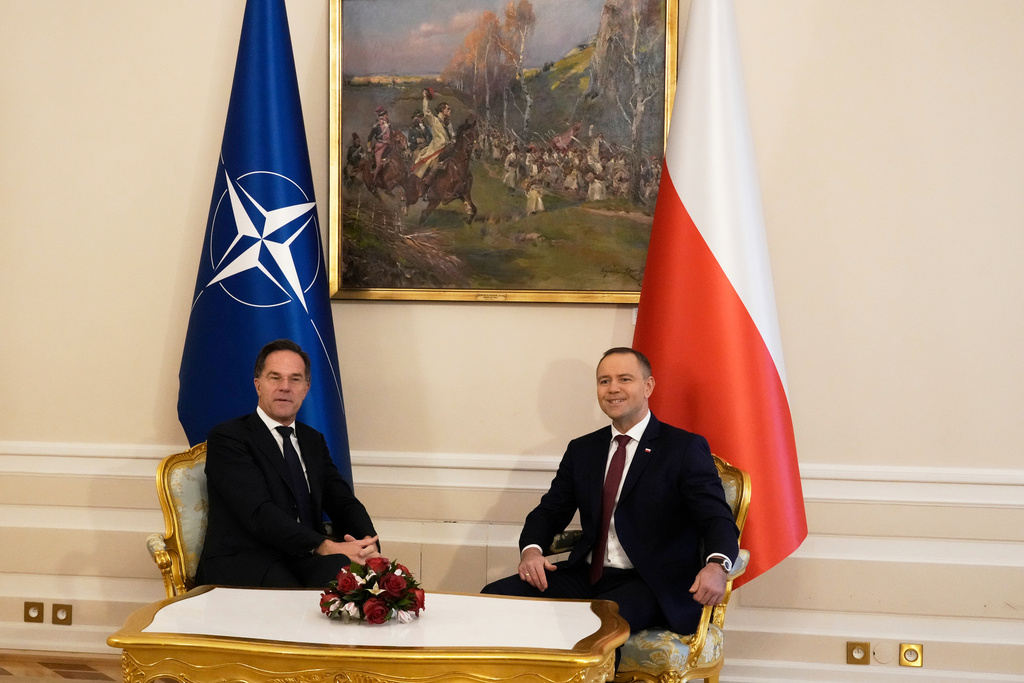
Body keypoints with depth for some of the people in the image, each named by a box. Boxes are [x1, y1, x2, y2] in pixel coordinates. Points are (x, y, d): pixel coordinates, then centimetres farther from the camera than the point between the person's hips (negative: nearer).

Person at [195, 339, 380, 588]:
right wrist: (325, 547, -25)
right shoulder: (227, 438, 1)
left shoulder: (314, 441, 24)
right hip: (242, 562, -5)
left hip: (305, 559, 6)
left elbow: (343, 502, 15)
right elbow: (258, 513, -13)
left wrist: (367, 542, -11)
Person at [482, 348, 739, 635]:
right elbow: (550, 512, 18)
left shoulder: (686, 448, 0)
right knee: (497, 594, -16)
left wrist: (716, 565, -33)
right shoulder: (581, 450, 17)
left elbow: (718, 520, -9)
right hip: (587, 576, 6)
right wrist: (531, 549, -7)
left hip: (650, 583, -6)